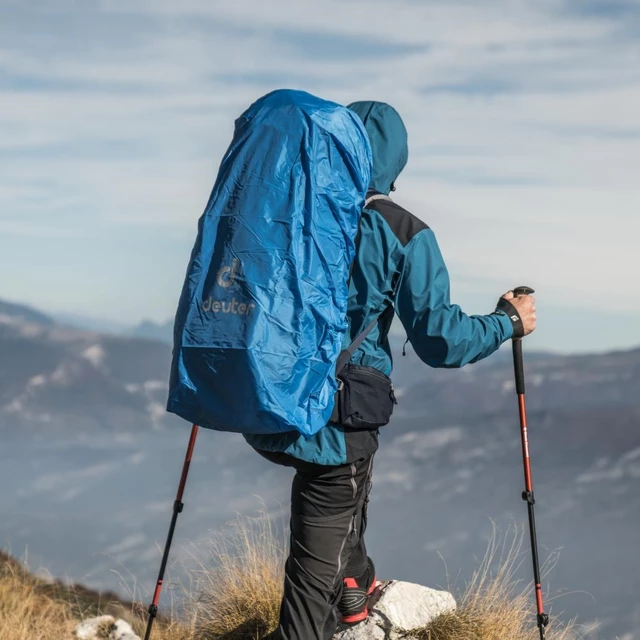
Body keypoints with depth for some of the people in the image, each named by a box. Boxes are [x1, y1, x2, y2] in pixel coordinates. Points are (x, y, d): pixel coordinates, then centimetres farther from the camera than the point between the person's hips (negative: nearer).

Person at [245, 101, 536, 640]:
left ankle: (354, 587, 48)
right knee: (314, 579, 4)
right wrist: (509, 322, 7)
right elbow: (439, 340, -9)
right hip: (337, 427, -5)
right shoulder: (404, 235, -9)